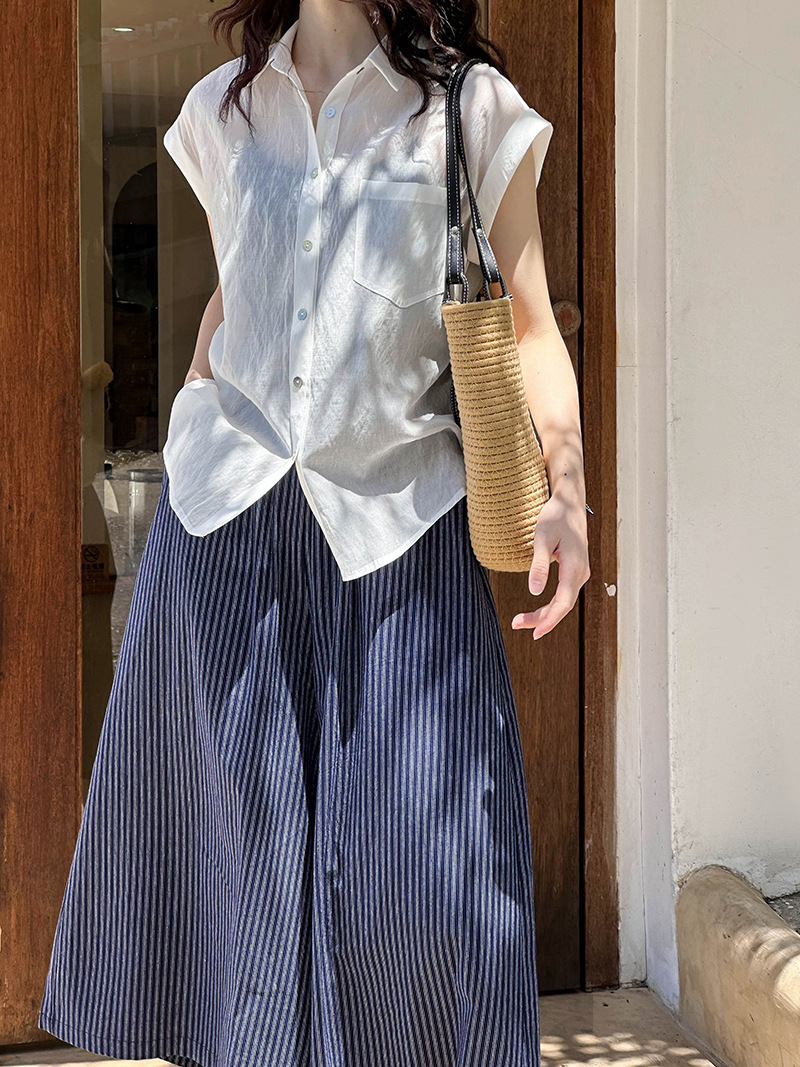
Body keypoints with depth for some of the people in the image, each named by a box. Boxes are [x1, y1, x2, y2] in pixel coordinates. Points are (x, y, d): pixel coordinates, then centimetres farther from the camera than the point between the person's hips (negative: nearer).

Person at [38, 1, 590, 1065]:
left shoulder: (470, 108, 0)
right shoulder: (224, 109, 12)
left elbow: (529, 327, -2)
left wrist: (564, 492, -15)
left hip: (394, 517, -3)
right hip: (227, 508, 3)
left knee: (418, 841, -4)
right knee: (231, 819, 7)